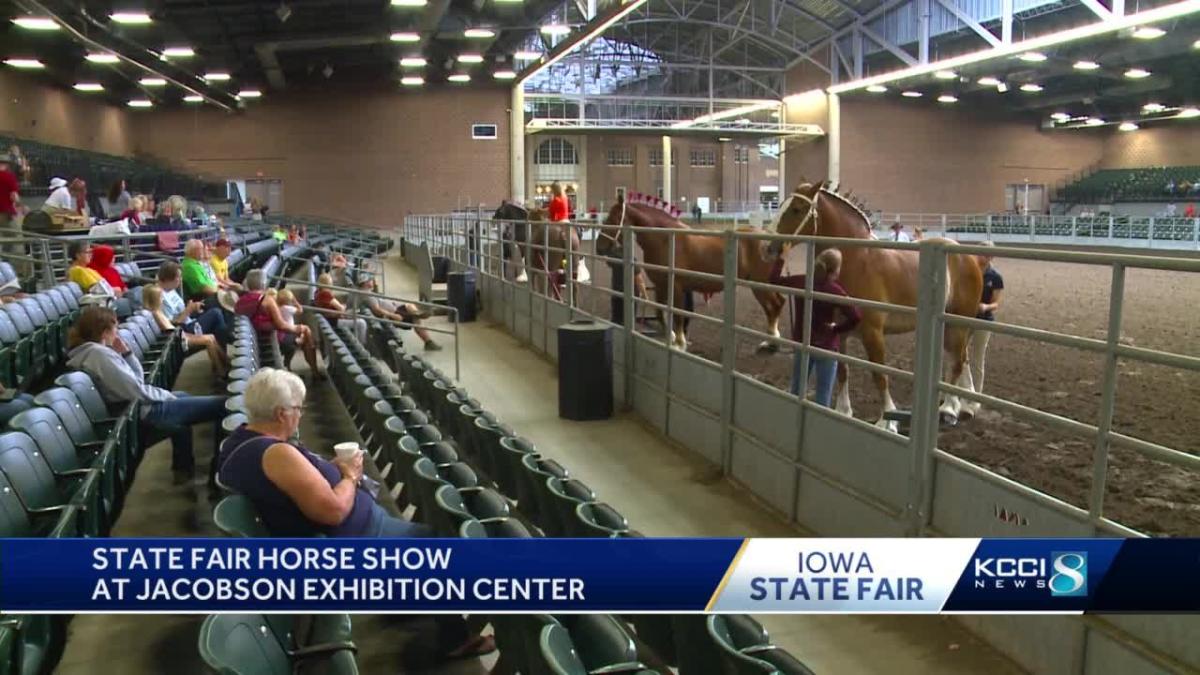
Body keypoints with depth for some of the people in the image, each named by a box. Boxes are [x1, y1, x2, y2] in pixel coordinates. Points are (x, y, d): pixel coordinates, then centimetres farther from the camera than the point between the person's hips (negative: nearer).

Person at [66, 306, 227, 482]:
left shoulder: (93, 350, 9)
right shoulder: (99, 353, -22)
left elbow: (137, 378, 12)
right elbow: (136, 391, -24)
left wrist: (126, 353, 0)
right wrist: (168, 395, -9)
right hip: (144, 411, -11)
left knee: (182, 396, 36)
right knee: (221, 404, -7)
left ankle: (183, 467, 33)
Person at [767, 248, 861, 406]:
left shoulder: (800, 282, -5)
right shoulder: (834, 290, -18)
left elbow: (775, 279, 12)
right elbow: (856, 316, -25)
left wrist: (780, 256, 23)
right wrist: (838, 328, -9)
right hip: (826, 346, -5)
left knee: (796, 390, 20)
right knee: (823, 396, 4)